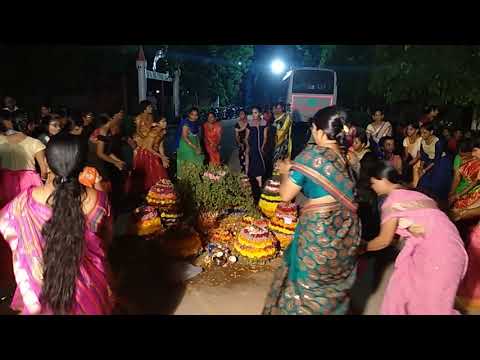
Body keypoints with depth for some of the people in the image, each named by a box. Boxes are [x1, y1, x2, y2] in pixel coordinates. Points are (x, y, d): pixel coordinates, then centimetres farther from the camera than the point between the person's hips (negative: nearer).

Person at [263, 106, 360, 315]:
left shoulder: (312, 155, -17)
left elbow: (286, 195, -12)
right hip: (345, 227, 6)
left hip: (319, 228, -6)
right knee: (334, 283, 24)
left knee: (309, 284, 14)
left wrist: (286, 172, 6)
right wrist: (295, 168, 20)